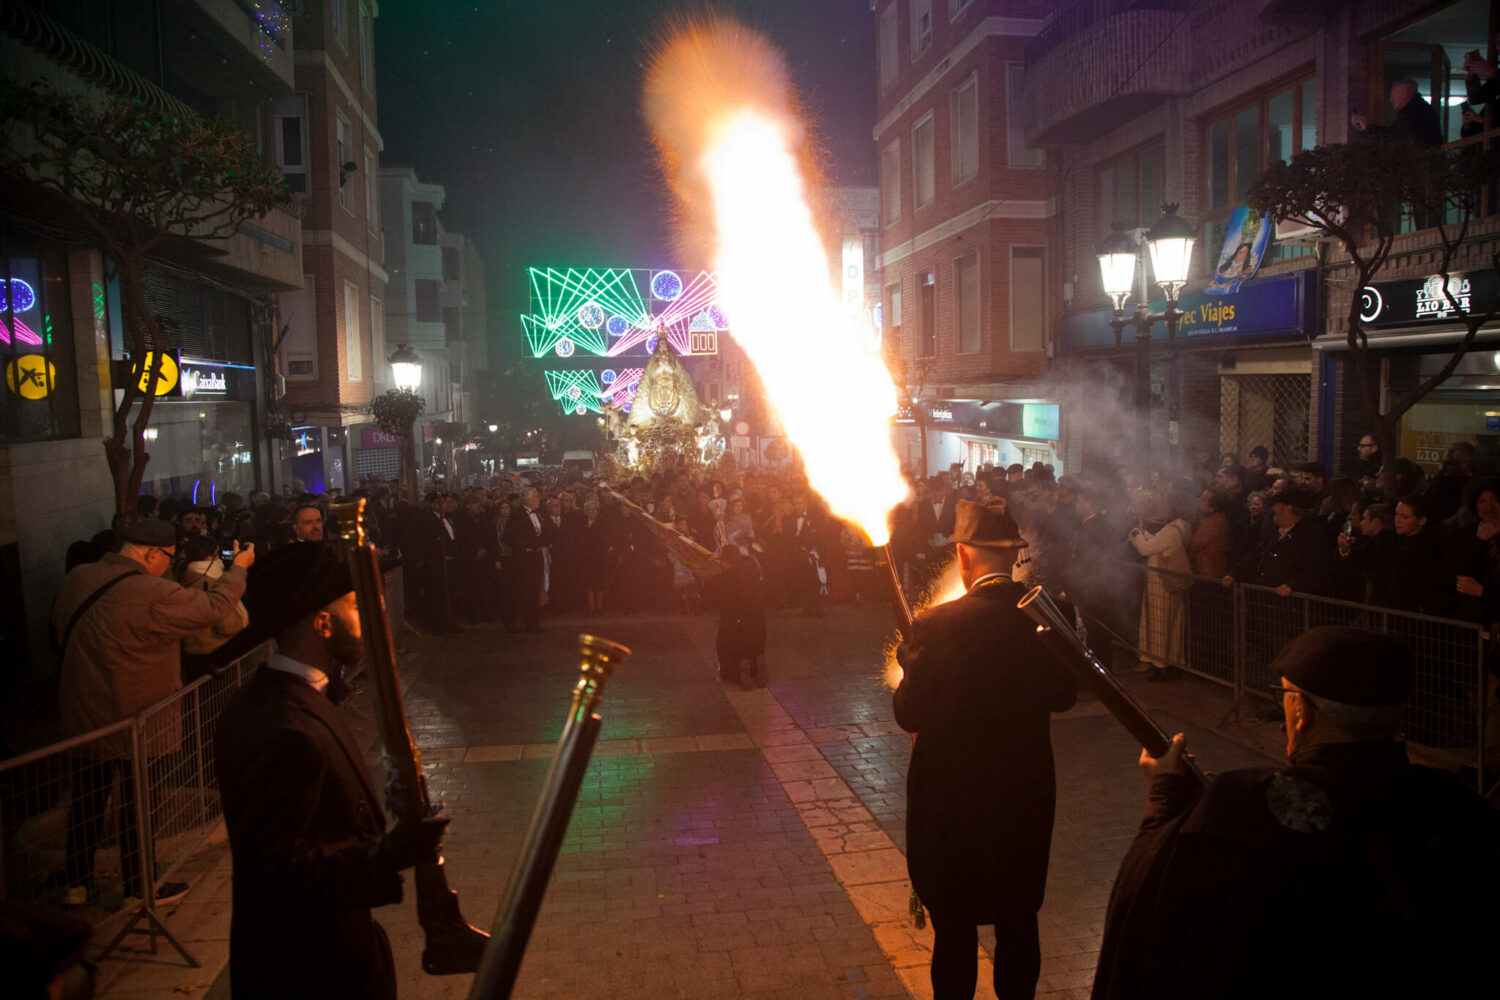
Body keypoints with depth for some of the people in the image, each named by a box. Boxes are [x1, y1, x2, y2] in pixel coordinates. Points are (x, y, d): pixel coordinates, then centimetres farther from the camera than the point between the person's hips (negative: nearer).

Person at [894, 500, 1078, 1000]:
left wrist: (908, 655, 0)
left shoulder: (938, 625, -22)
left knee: (954, 927, 13)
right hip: (1027, 794, 4)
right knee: (1018, 922, 22)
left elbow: (910, 714, -15)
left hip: (953, 799, -4)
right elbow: (1064, 695, 5)